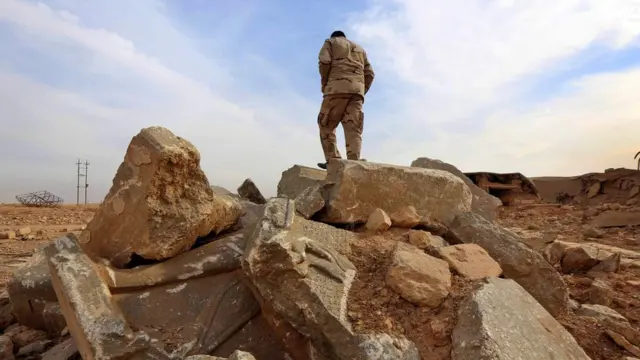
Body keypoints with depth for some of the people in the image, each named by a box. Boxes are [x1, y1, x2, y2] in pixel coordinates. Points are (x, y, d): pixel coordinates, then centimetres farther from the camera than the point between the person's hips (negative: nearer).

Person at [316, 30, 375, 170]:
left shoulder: (330, 42, 20)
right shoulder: (360, 49, 33)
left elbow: (324, 61, -1)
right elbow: (369, 74, 19)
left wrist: (324, 84, 8)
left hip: (338, 87, -4)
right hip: (357, 89, 4)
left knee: (326, 125, 3)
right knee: (353, 129, -6)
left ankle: (333, 160, -10)